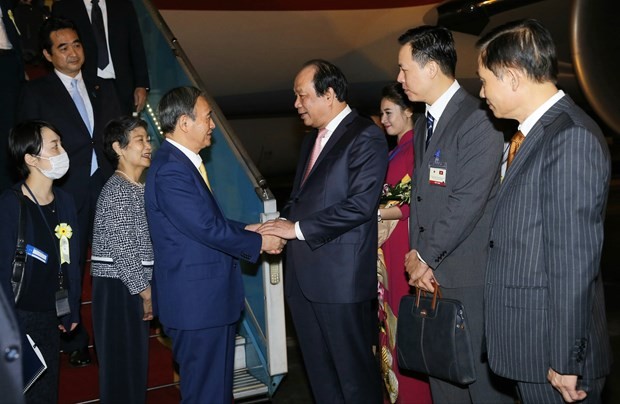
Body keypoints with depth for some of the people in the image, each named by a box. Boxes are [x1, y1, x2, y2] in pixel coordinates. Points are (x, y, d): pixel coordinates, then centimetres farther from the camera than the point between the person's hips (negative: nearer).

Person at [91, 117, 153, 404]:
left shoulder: (139, 189, 13)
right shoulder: (116, 190, -13)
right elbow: (123, 248, -17)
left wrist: (147, 289, 12)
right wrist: (145, 292, -13)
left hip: (134, 286, 8)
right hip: (117, 287, -8)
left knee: (136, 361, 14)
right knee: (121, 363, -1)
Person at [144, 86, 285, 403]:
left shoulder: (183, 162, 11)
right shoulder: (170, 171, -21)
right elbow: (209, 229, -22)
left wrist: (246, 230, 6)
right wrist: (259, 243, -10)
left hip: (206, 297, 10)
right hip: (197, 302, -10)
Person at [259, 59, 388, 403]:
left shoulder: (365, 137, -9)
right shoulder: (311, 140, 18)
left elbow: (361, 204, -18)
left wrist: (298, 228, -15)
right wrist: (282, 224, 1)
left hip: (341, 276, -8)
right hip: (303, 275, 8)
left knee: (355, 374, 4)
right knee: (319, 372, 16)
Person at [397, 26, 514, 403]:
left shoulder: (478, 120, -15)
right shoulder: (423, 124, 14)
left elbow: (468, 201, -19)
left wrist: (426, 256, -11)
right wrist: (418, 255, 2)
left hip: (469, 275, -8)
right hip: (433, 272, 8)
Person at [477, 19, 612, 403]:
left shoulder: (571, 138, -20)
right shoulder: (536, 130, 10)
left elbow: (574, 259, -21)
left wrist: (566, 360, -18)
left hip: (550, 345, -9)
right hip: (527, 339, 9)